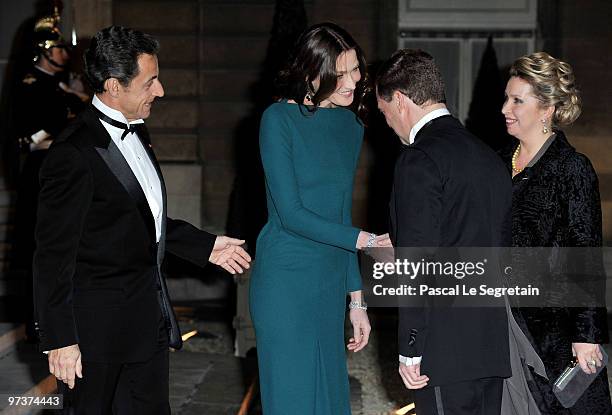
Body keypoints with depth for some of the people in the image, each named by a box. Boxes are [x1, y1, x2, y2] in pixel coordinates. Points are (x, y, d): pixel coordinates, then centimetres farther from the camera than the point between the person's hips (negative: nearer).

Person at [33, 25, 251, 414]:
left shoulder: (136, 132, 9)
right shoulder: (74, 154, -20)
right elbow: (54, 254, -18)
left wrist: (204, 245, 21)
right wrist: (60, 339, -19)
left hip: (150, 319, 9)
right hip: (102, 326, -8)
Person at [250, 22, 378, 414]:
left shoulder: (351, 127, 10)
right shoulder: (279, 119, -9)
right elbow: (291, 213, -15)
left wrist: (357, 298, 14)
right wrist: (366, 240, -16)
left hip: (330, 281, 6)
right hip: (285, 280, -6)